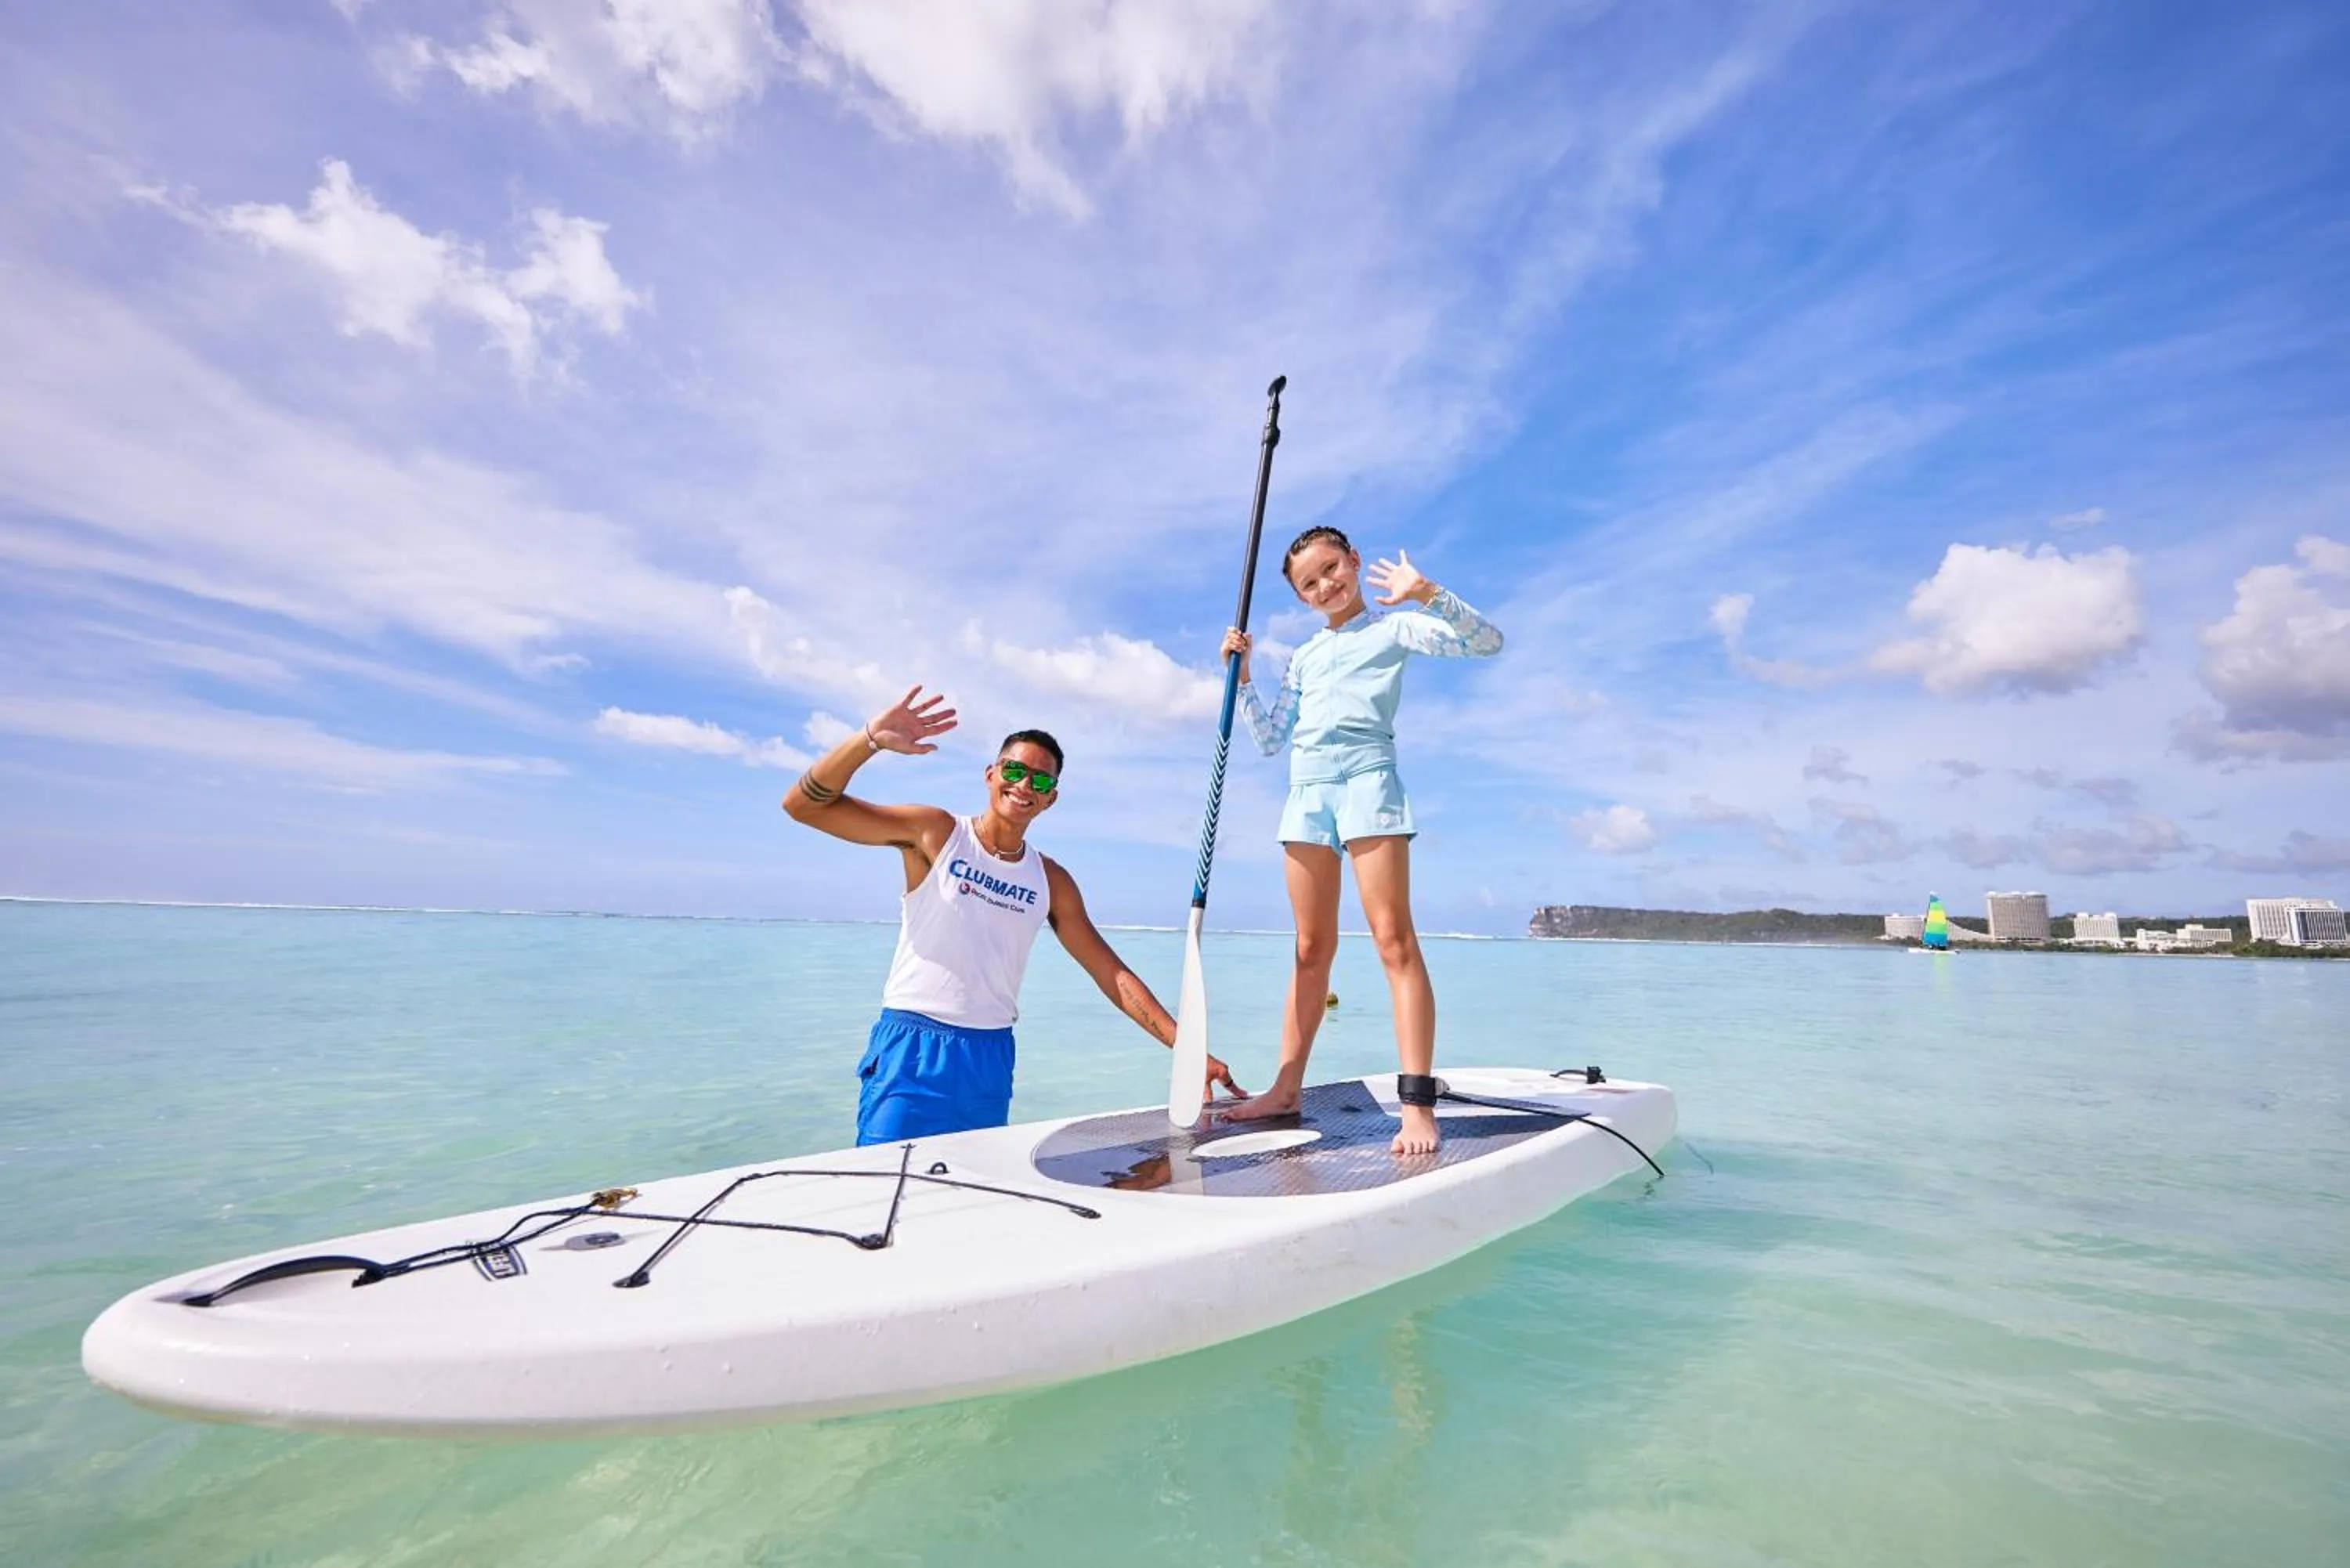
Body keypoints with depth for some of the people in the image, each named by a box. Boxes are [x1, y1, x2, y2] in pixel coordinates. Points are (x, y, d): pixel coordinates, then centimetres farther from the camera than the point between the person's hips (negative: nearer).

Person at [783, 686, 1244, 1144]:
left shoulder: (1051, 881, 5)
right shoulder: (936, 834, -4)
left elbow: (1114, 975, 6)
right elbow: (804, 805, -9)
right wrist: (871, 739, -25)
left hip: (990, 1060, 4)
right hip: (911, 1052, -3)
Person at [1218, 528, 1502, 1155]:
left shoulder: (1393, 627, 9)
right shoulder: (1305, 656, 24)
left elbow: (1487, 642, -4)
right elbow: (1269, 740, 21)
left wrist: (1427, 593, -15)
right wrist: (1242, 676, 12)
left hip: (1367, 780, -5)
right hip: (1306, 791, 5)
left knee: (1393, 939, -11)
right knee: (1312, 948, 8)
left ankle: (1418, 1104, -11)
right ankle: (1286, 1088, 12)